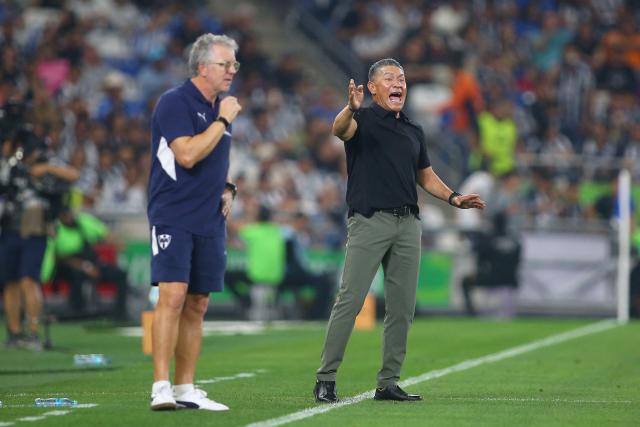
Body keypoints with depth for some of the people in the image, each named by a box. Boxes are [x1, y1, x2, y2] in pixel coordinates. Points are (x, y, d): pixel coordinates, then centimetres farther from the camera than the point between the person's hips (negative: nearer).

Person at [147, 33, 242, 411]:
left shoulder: (220, 107, 15)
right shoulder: (174, 103, -10)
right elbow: (187, 154, -22)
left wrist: (227, 188, 12)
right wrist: (223, 120, -15)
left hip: (209, 221, 8)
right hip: (173, 218, -8)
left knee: (197, 306, 8)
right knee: (173, 295, -17)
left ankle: (185, 388, 12)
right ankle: (161, 387, -17)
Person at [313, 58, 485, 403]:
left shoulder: (414, 132, 19)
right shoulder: (363, 120, -1)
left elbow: (426, 175, 27)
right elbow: (340, 129, -24)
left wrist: (453, 198, 9)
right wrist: (351, 108, -47)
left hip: (407, 223, 6)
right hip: (369, 220, -6)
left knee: (402, 307, 5)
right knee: (350, 300, -10)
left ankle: (388, 383, 12)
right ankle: (326, 378, -7)